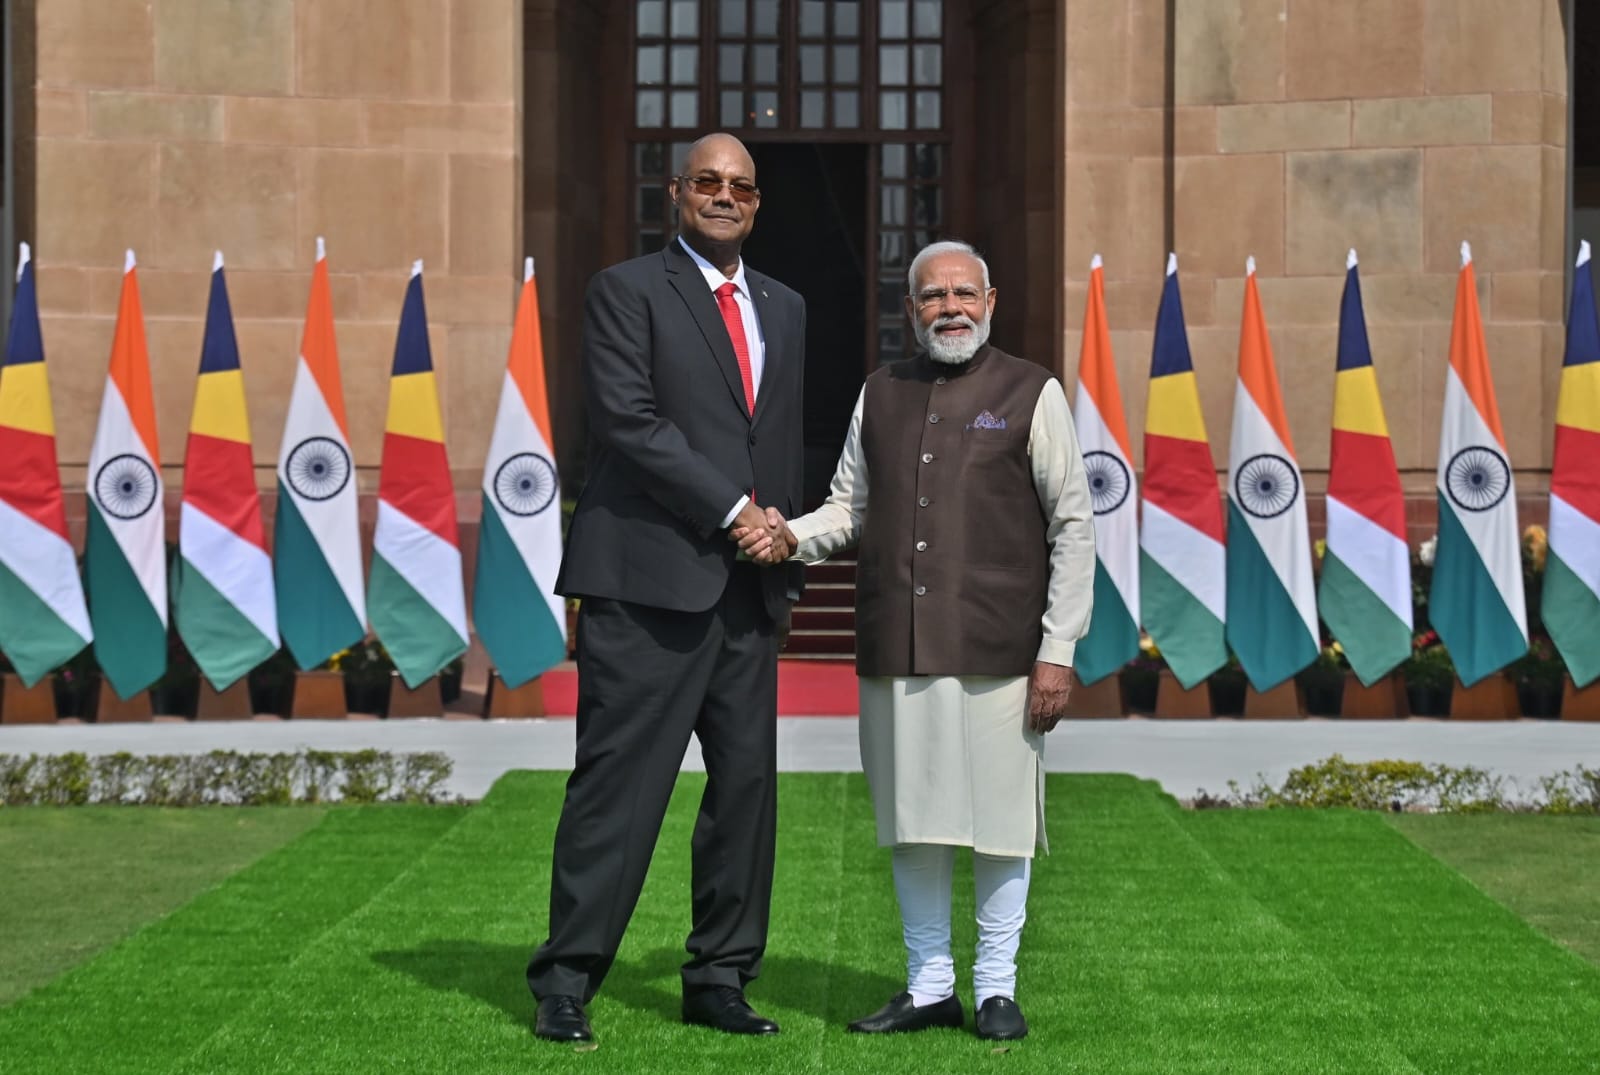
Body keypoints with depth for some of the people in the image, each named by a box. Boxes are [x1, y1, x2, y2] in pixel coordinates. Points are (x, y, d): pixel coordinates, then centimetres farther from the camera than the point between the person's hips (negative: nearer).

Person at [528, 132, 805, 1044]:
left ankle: (721, 978, 15)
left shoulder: (785, 309, 20)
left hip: (750, 585, 6)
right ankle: (567, 981, 0)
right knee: (620, 781, -6)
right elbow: (629, 420, -11)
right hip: (651, 578, -6)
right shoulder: (628, 290, 1)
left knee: (748, 782, 6)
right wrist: (732, 510, -13)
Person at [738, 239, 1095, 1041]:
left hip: (994, 649, -3)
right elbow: (850, 505, 18)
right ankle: (929, 986, 19)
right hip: (896, 646, 4)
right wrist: (790, 537, -4)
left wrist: (1058, 651, -6)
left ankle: (997, 987, 14)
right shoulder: (881, 394, 14)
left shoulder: (1032, 394, 2)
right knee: (912, 822, 8)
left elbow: (1073, 526, 0)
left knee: (997, 819, 1)